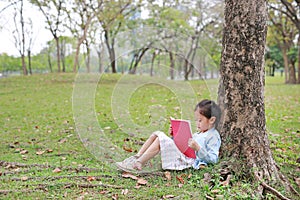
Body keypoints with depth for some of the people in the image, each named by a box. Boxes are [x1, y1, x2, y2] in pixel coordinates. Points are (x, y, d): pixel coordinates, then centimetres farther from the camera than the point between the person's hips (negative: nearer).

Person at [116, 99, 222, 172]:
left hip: (186, 161, -10)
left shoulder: (213, 136, -5)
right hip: (180, 152, 10)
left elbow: (213, 159, -15)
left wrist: (198, 148, -27)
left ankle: (138, 164, -23)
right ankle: (137, 157, -4)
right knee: (157, 134, 4)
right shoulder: (199, 134, 25)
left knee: (161, 139, -26)